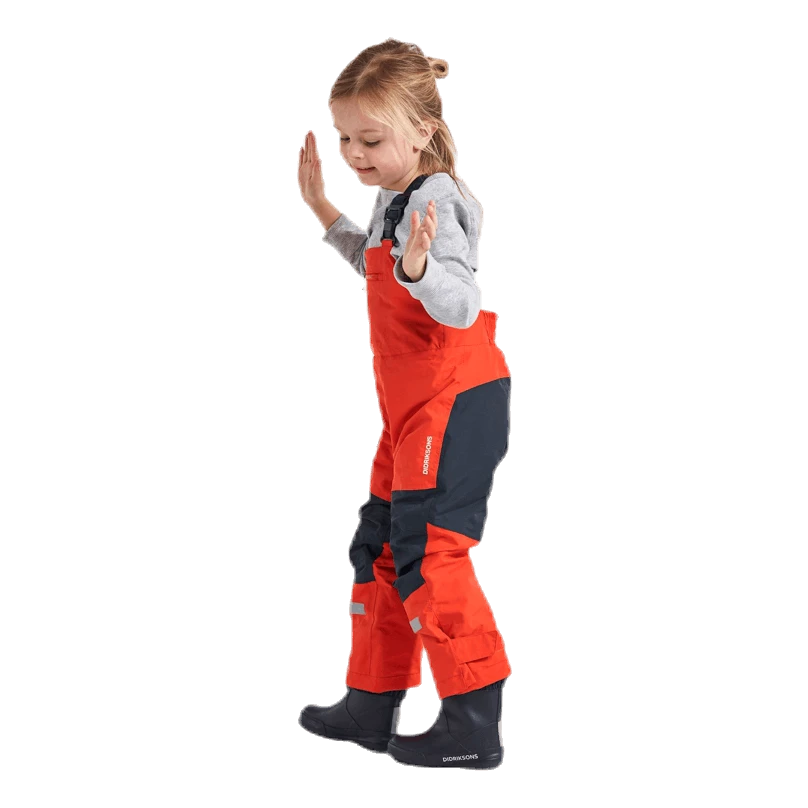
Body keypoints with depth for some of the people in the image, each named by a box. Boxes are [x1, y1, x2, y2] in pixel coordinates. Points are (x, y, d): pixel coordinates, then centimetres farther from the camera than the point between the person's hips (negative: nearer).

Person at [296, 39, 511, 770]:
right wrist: (325, 211, 27)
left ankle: (475, 720, -3)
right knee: (380, 550, 15)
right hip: (412, 410, 11)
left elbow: (461, 306, -29)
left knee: (427, 556, -10)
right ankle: (372, 704, 26)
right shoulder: (396, 203, 12)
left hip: (456, 405, -11)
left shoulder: (433, 201, -18)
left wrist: (418, 266, -47)